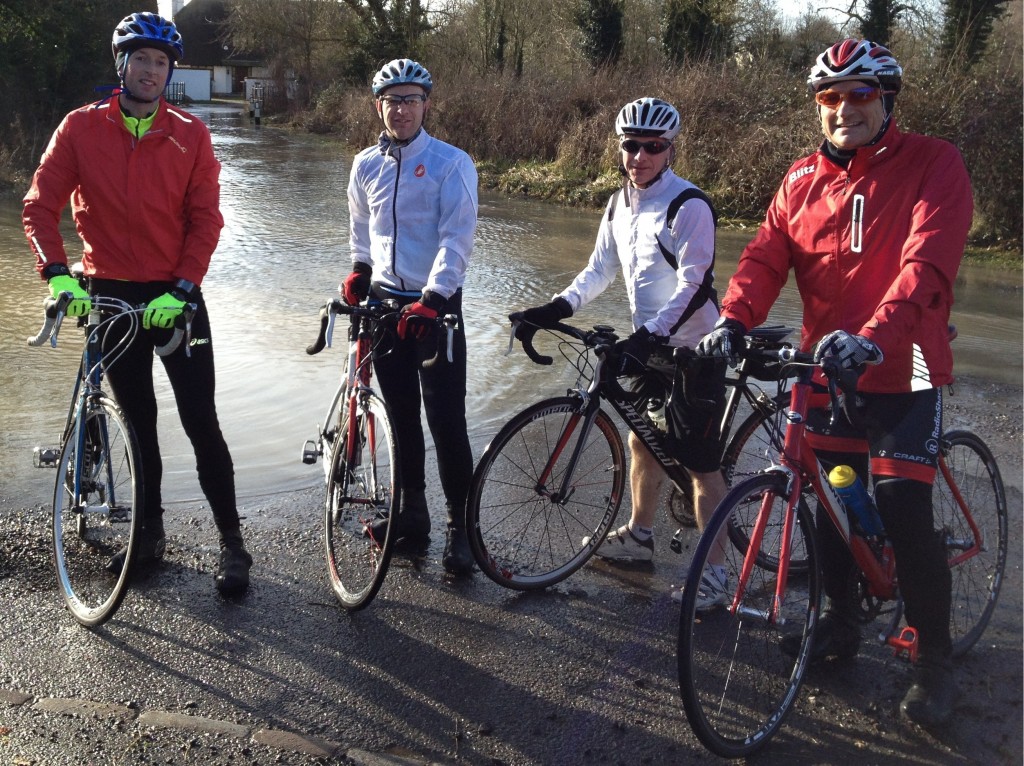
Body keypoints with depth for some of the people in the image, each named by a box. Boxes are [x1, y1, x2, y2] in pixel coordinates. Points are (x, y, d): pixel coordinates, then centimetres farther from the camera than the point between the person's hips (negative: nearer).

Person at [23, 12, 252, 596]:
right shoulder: (81, 128, 0)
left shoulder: (189, 135, -2)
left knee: (201, 421, -4)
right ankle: (150, 531, 26)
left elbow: (206, 219, -5)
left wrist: (181, 289, -16)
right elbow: (41, 206, -4)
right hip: (109, 295, 2)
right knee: (138, 421, 12)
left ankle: (232, 541, 4)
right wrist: (58, 274, -19)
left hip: (174, 296, -1)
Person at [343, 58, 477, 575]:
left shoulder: (451, 163, -9)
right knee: (402, 417, 11)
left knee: (446, 421, -5)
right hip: (385, 301, 5)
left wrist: (432, 299, -26)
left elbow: (457, 238, -16)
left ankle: (460, 527, 6)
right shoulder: (366, 165, 8)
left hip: (436, 306, -5)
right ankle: (412, 515, 24)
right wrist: (360, 268, 9)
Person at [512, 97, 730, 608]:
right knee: (643, 441, 19)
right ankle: (639, 536, 38)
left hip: (691, 349, -8)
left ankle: (713, 572, 7)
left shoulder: (689, 206, -18)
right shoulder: (619, 205, 7)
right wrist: (556, 308, -4)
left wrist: (649, 334, -32)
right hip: (649, 346, 8)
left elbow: (695, 286, -23)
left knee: (701, 463, -3)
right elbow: (600, 269, 10)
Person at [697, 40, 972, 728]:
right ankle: (841, 621, 33)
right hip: (826, 367, 5)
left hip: (902, 373, -5)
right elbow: (766, 256, -5)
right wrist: (734, 320, -24)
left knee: (904, 515, -6)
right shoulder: (803, 179, 6)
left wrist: (873, 335, -39)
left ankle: (936, 661, 12)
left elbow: (927, 265, -23)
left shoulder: (933, 166, -9)